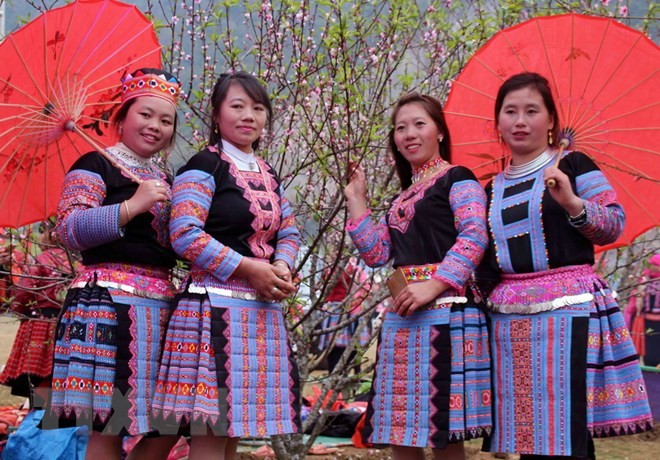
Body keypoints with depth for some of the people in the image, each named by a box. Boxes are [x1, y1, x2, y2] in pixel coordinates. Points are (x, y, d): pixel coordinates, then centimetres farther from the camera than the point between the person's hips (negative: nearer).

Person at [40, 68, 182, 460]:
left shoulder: (163, 180, 22)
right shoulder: (96, 166, 0)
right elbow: (70, 229, -12)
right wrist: (132, 206, -17)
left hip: (162, 305, 8)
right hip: (110, 300, -8)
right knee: (110, 427, -9)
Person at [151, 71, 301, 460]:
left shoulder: (268, 175, 19)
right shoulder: (204, 166, -4)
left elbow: (289, 233, 18)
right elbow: (185, 235, -15)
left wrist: (282, 267, -5)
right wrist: (250, 269, -15)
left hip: (263, 310, 7)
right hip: (216, 304, -7)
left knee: (234, 427, 10)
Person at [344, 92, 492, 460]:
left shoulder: (457, 179, 1)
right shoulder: (402, 198, 23)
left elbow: (474, 236, -13)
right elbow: (377, 254, 17)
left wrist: (434, 285, -22)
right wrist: (357, 201, 15)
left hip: (444, 310, -8)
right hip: (402, 315, 8)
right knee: (399, 429, 8)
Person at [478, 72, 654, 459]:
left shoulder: (572, 166, 3)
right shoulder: (492, 190, 17)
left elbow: (615, 225, -6)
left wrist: (572, 203, -20)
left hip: (567, 311, -5)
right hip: (509, 320, 5)